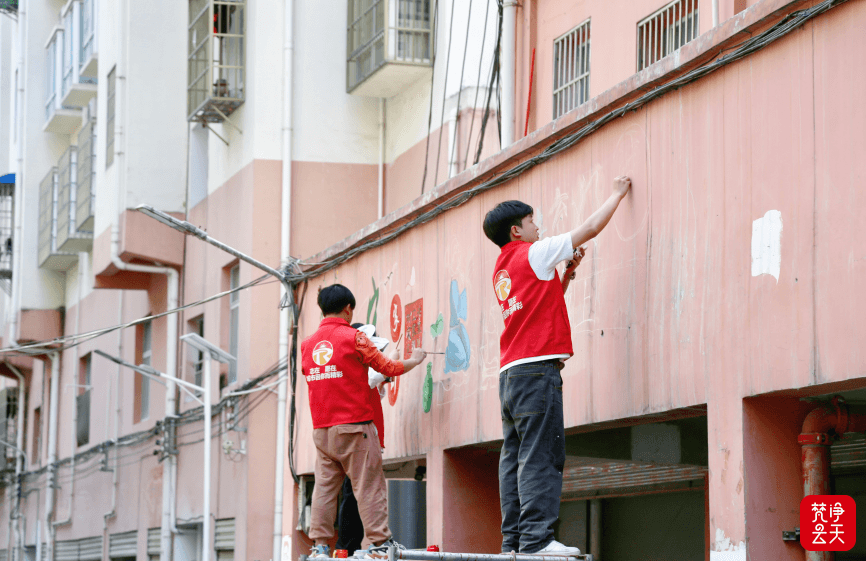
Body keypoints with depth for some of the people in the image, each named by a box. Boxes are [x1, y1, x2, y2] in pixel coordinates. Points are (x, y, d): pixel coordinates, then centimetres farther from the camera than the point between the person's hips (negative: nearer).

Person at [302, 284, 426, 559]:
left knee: (324, 486, 5)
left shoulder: (308, 344, 10)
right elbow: (389, 367, -2)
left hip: (321, 430, 5)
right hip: (353, 426, -5)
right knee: (369, 485, -2)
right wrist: (414, 360, 17)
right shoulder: (353, 337, -5)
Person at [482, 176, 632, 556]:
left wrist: (566, 274, 21)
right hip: (537, 368, -9)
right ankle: (536, 538, -19)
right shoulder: (534, 253, -1)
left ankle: (513, 539, 1)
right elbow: (592, 227, 4)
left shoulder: (502, 270, 21)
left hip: (510, 374, 9)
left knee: (515, 457, 5)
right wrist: (618, 193, 17)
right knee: (541, 456, -13)